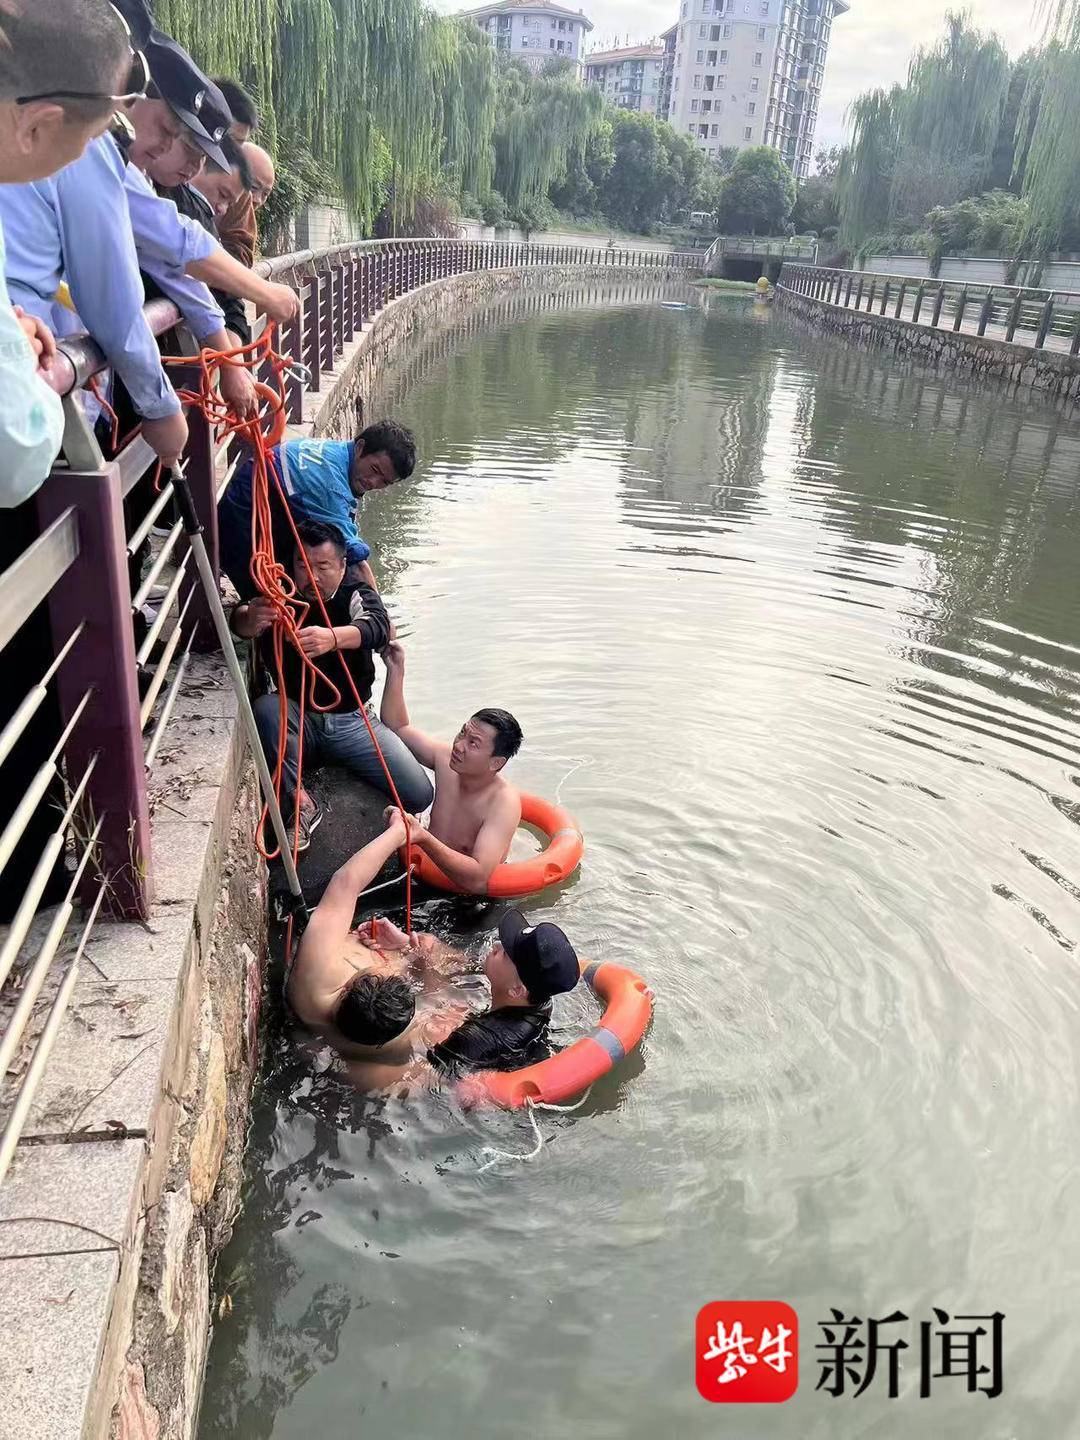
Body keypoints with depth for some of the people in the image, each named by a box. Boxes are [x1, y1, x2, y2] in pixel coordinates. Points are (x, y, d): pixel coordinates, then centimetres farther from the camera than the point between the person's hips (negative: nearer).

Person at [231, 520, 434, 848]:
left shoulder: (355, 596, -8)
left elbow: (377, 627, -32)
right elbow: (240, 619, -26)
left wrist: (332, 637, -55)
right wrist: (250, 620, -53)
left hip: (353, 720, 0)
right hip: (298, 720, 0)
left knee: (419, 794, -12)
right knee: (265, 707, -35)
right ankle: (302, 805, -22)